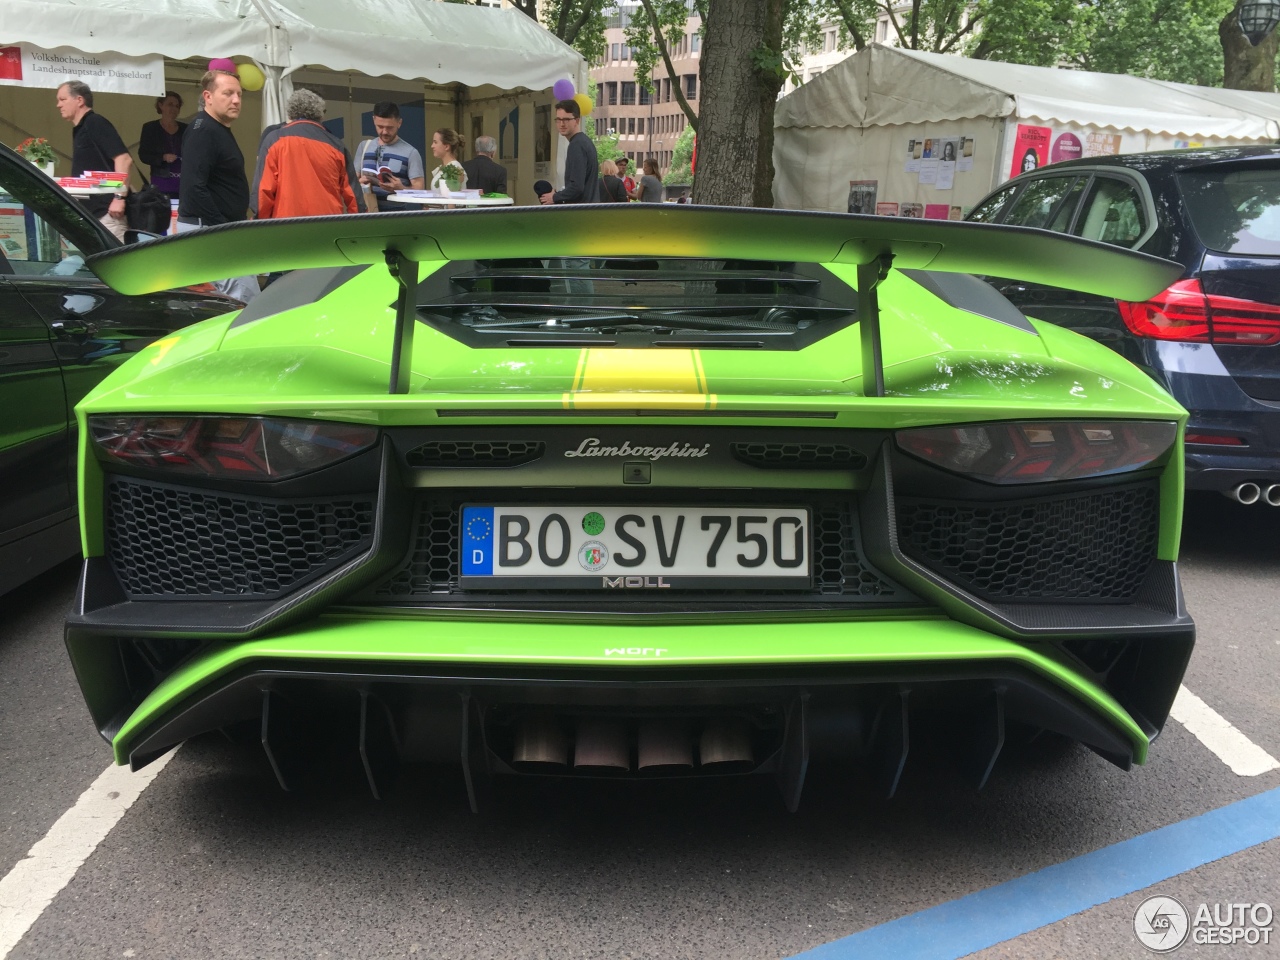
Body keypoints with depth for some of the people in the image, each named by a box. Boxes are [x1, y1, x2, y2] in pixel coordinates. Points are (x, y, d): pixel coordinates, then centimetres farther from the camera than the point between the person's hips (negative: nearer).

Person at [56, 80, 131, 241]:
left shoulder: (95, 123, -7)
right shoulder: (79, 129, 21)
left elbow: (124, 159, -18)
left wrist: (119, 197, -25)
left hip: (106, 210, -10)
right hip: (90, 210, 10)